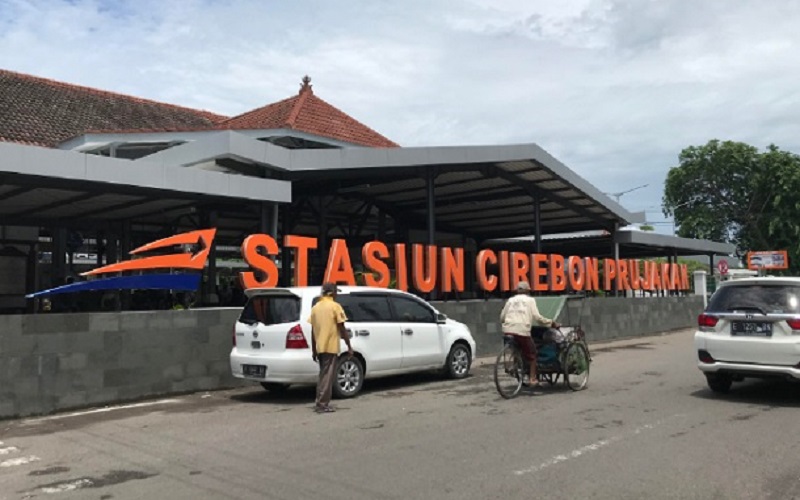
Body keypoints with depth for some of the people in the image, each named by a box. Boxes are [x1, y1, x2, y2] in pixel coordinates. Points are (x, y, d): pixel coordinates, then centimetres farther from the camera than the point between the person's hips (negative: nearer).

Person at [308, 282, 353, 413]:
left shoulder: (315, 307, 11)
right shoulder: (335, 306, -7)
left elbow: (313, 331, 11)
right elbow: (342, 329, -9)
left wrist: (314, 350, 15)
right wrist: (349, 346, -3)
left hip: (320, 347, 6)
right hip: (330, 346, -6)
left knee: (323, 375, 17)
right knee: (327, 376, -2)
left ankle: (320, 402, 18)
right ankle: (322, 405, -2)